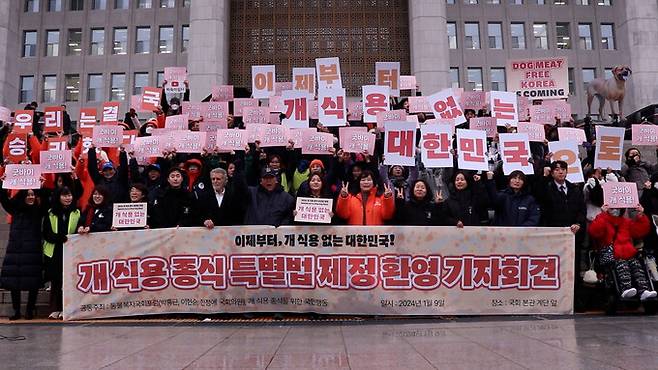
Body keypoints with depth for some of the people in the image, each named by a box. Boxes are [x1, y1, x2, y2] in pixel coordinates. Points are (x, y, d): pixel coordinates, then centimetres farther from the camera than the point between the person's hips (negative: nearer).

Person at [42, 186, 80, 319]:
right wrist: (62, 237, -16)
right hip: (54, 253, 1)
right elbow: (46, 234, 0)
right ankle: (55, 309, 10)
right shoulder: (50, 214, 7)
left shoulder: (77, 213, 6)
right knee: (55, 280, 4)